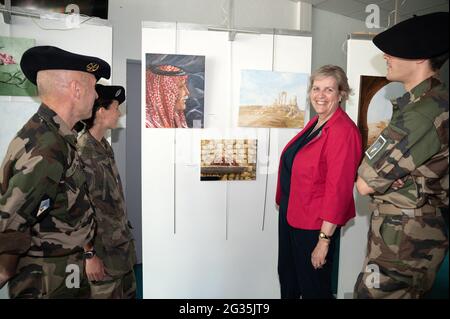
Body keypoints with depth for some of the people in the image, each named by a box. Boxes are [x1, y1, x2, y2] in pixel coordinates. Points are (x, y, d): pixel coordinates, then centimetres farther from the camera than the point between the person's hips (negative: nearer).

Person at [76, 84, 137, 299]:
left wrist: (124, 231, 16)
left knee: (129, 293, 19)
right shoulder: (81, 152, -19)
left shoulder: (105, 146, 8)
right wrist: (89, 255, -17)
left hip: (122, 243, 8)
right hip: (103, 250, -8)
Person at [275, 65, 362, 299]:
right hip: (290, 214, 8)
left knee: (313, 287, 14)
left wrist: (324, 239, -21)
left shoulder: (343, 131, -22)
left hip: (315, 225, -8)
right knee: (287, 279, 26)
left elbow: (338, 189, -23)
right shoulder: (315, 123, 5)